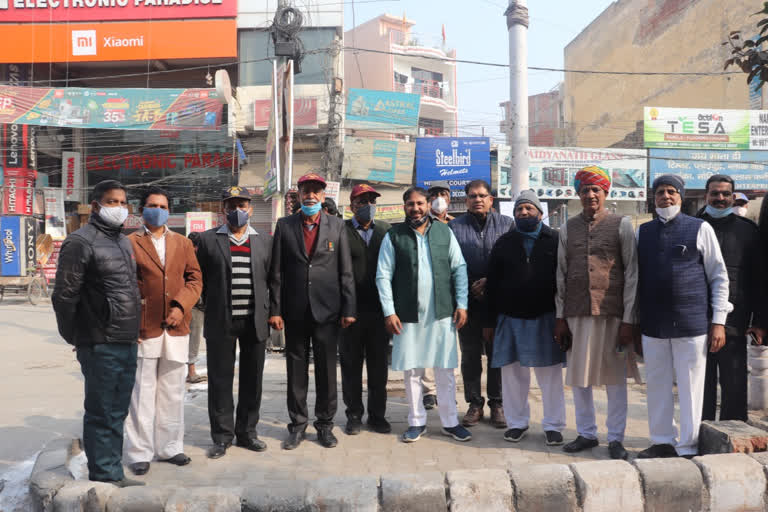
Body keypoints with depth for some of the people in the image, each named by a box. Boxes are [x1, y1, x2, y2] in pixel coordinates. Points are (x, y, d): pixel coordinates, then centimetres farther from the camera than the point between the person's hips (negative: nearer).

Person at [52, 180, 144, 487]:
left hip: (127, 343, 8)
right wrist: (74, 337, -4)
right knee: (101, 414, 2)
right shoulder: (80, 242, -10)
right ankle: (105, 477, 14)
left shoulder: (125, 242, 16)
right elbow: (64, 295, -12)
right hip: (100, 345, -8)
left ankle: (114, 475, 27)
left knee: (117, 412, 15)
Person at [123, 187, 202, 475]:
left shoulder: (183, 243, 13)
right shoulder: (130, 243, 2)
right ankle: (139, 453, 15)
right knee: (142, 394, 3)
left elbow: (195, 278, 10)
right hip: (144, 329, -3)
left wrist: (181, 306, -6)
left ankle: (169, 448, 23)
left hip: (176, 328, 3)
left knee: (172, 393, 11)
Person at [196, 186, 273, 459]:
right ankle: (222, 436, 18)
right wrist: (213, 306, 4)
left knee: (252, 379, 9)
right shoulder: (208, 239, 3)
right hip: (221, 322, -1)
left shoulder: (264, 241, 7)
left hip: (255, 321, 2)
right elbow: (201, 279, 7)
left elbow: (271, 278, 10)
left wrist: (266, 310, 4)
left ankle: (247, 431, 24)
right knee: (220, 379, 4)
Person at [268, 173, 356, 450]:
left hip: (327, 310, 0)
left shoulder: (337, 225, 4)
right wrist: (274, 309, -2)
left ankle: (325, 424, 22)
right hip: (295, 311, 1)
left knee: (327, 369, 7)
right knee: (296, 369, 9)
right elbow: (276, 271, 3)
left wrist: (348, 309, -3)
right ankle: (297, 424, 22)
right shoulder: (284, 225, 5)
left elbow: (346, 271, 2)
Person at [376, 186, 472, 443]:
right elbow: (383, 276, 0)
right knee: (411, 371, 7)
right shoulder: (393, 236, 2)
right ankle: (417, 421, 22)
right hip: (408, 315, 0)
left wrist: (461, 304, -1)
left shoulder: (444, 232, 7)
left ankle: (450, 422, 19)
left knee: (445, 370, 5)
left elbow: (459, 268, 6)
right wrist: (389, 312, -7)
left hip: (442, 313, 1)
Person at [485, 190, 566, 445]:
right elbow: (492, 285, 8)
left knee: (551, 374, 3)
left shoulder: (555, 241, 4)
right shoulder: (504, 243, 9)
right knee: (513, 373, 7)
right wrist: (490, 321, 4)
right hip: (510, 319, 2)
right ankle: (517, 422, 22)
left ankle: (553, 425, 17)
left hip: (546, 318, -1)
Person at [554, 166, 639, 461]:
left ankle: (615, 438, 19)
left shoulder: (621, 225, 2)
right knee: (578, 377, 9)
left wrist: (628, 320, -6)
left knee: (614, 378, 4)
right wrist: (560, 317, 6)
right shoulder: (568, 229, 10)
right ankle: (586, 434, 25)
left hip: (611, 313, -3)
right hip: (576, 314, 3)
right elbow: (561, 274, 11)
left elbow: (632, 273, -1)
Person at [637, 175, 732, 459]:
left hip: (691, 323, -3)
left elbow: (719, 277, 2)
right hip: (653, 325, 3)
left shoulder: (700, 228, 1)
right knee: (658, 386, 12)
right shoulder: (642, 232, 10)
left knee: (690, 388, 4)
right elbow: (635, 278, 12)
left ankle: (688, 448, 17)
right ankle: (662, 441, 27)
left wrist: (718, 321, -4)